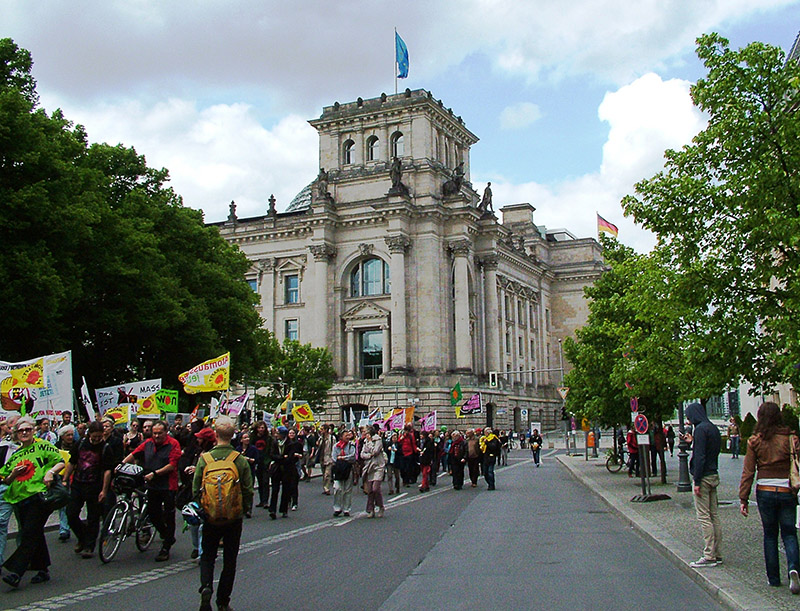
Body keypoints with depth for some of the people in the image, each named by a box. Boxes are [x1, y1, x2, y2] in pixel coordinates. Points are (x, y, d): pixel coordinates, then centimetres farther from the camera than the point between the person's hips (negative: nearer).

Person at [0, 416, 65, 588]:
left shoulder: (43, 446, 5)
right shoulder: (14, 455, 20)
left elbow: (61, 462, 0)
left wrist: (51, 471, -18)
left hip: (39, 495, -6)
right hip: (19, 499, 6)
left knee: (29, 535, -13)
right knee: (36, 536, 11)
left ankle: (16, 573, -18)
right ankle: (43, 570, 19)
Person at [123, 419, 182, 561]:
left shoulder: (173, 444, -9)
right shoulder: (148, 443, 6)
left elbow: (172, 465, -14)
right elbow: (134, 455, 8)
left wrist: (155, 473, -19)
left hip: (168, 486, -5)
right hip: (152, 485, 5)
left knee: (168, 516, 0)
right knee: (153, 514, 11)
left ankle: (165, 548, 10)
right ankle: (168, 537, 35)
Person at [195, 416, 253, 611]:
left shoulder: (204, 459, -10)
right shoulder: (241, 460, -11)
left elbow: (196, 490, -4)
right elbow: (248, 491, -6)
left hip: (210, 517, 0)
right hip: (234, 519, 0)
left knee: (207, 556, 16)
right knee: (230, 560, 13)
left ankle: (206, 586, -9)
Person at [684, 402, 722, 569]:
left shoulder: (701, 429, -14)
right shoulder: (713, 428, 13)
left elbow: (700, 457, -19)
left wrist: (697, 481, -19)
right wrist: (693, 441, 24)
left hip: (704, 477, -9)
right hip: (714, 475, 9)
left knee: (704, 517, -6)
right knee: (714, 516, 12)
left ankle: (709, 556, -5)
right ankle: (717, 554, 16)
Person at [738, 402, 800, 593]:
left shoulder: (755, 441, -2)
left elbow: (748, 472, -2)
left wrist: (743, 499, 2)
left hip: (764, 491, 0)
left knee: (770, 534, 14)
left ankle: (773, 577, 15)